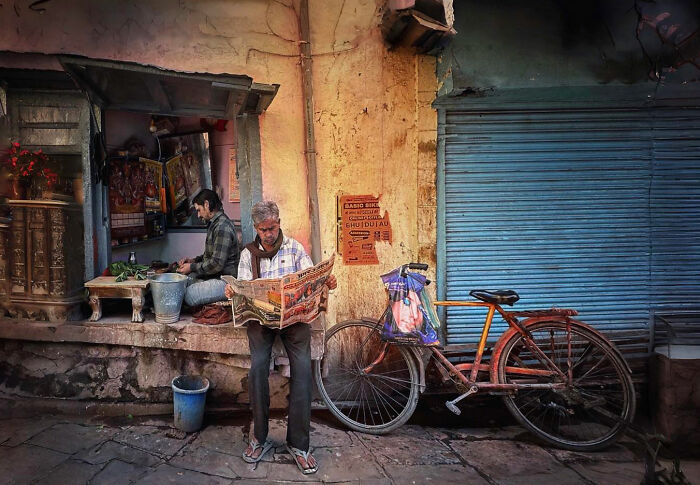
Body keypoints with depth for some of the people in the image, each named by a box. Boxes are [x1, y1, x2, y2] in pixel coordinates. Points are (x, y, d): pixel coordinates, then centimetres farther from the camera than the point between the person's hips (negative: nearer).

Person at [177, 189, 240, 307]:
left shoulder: (222, 227, -19)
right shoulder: (214, 224, 17)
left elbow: (217, 264, -23)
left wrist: (192, 267, -11)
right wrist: (194, 260, 12)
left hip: (225, 280, -10)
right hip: (215, 276, 11)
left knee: (188, 295, -26)